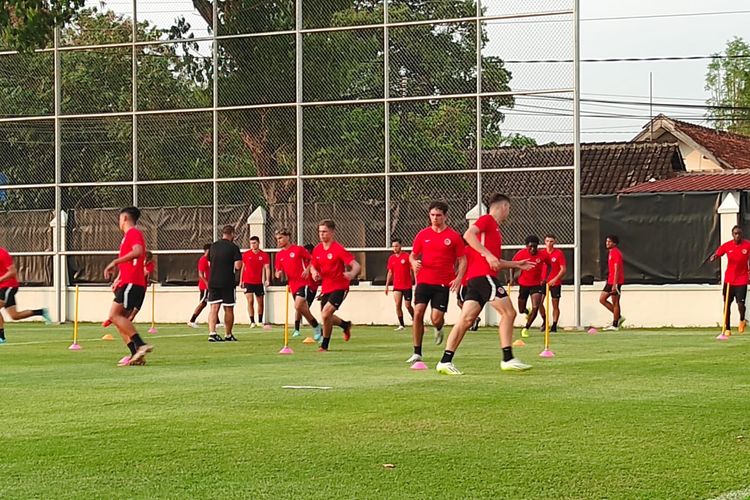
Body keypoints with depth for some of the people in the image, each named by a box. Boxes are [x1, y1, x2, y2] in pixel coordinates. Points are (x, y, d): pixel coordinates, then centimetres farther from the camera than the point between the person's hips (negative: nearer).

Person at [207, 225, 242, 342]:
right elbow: (238, 266, -15)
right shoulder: (233, 247, -8)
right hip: (227, 283, -4)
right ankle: (228, 335, 18)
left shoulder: (213, 246, 9)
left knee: (214, 308, -1)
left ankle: (212, 332, -17)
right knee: (229, 309, 9)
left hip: (213, 282, 4)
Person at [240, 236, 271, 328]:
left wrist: (267, 280, -21)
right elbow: (243, 268, 8)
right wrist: (241, 281, 6)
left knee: (260, 302, 9)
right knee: (250, 301, -12)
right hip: (248, 282, -1)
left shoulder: (264, 255, -3)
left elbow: (267, 268, -7)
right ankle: (252, 322, -10)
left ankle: (260, 321, 22)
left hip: (259, 282, 1)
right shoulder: (246, 254, 0)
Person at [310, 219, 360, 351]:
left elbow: (356, 265, -21)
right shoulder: (317, 250, 4)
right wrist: (314, 272, -5)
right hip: (325, 288, 7)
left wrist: (352, 274, -43)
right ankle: (345, 325, 45)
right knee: (326, 317, 14)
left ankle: (324, 345, -3)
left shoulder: (338, 249, -15)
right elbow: (313, 266, 20)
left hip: (339, 287, -7)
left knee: (325, 314, -20)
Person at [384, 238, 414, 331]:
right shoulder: (391, 258, 8)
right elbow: (390, 272, 15)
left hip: (407, 286, -4)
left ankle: (414, 318, 26)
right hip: (397, 286, 4)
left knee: (408, 305, 0)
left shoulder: (407, 256, -6)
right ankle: (401, 325, -1)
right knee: (398, 305, -6)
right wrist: (387, 285, 12)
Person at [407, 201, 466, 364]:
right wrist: (414, 262, -9)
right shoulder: (423, 235, 7)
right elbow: (413, 255, 16)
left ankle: (438, 329, 32)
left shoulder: (454, 236, 0)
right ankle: (417, 353, -5)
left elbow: (462, 260, 4)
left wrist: (458, 278, -11)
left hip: (443, 283, -2)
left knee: (436, 319, -9)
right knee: (418, 313, -13)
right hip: (424, 281, 2)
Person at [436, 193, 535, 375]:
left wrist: (517, 264, 32)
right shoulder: (487, 220, -2)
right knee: (508, 312, -7)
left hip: (475, 278, 9)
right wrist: (488, 255, -25)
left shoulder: (495, 228, 27)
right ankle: (508, 359, -8)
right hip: (483, 275, -9)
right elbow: (468, 234, -20)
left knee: (466, 319, 3)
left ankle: (445, 361, -2)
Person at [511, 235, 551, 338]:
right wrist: (512, 277, -7)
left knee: (535, 308, -16)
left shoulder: (543, 255, -15)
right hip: (523, 284, 1)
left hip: (537, 284, -1)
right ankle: (528, 312, 49)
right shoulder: (521, 254, -14)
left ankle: (525, 329, -1)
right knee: (521, 309, 11)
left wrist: (545, 278, -9)